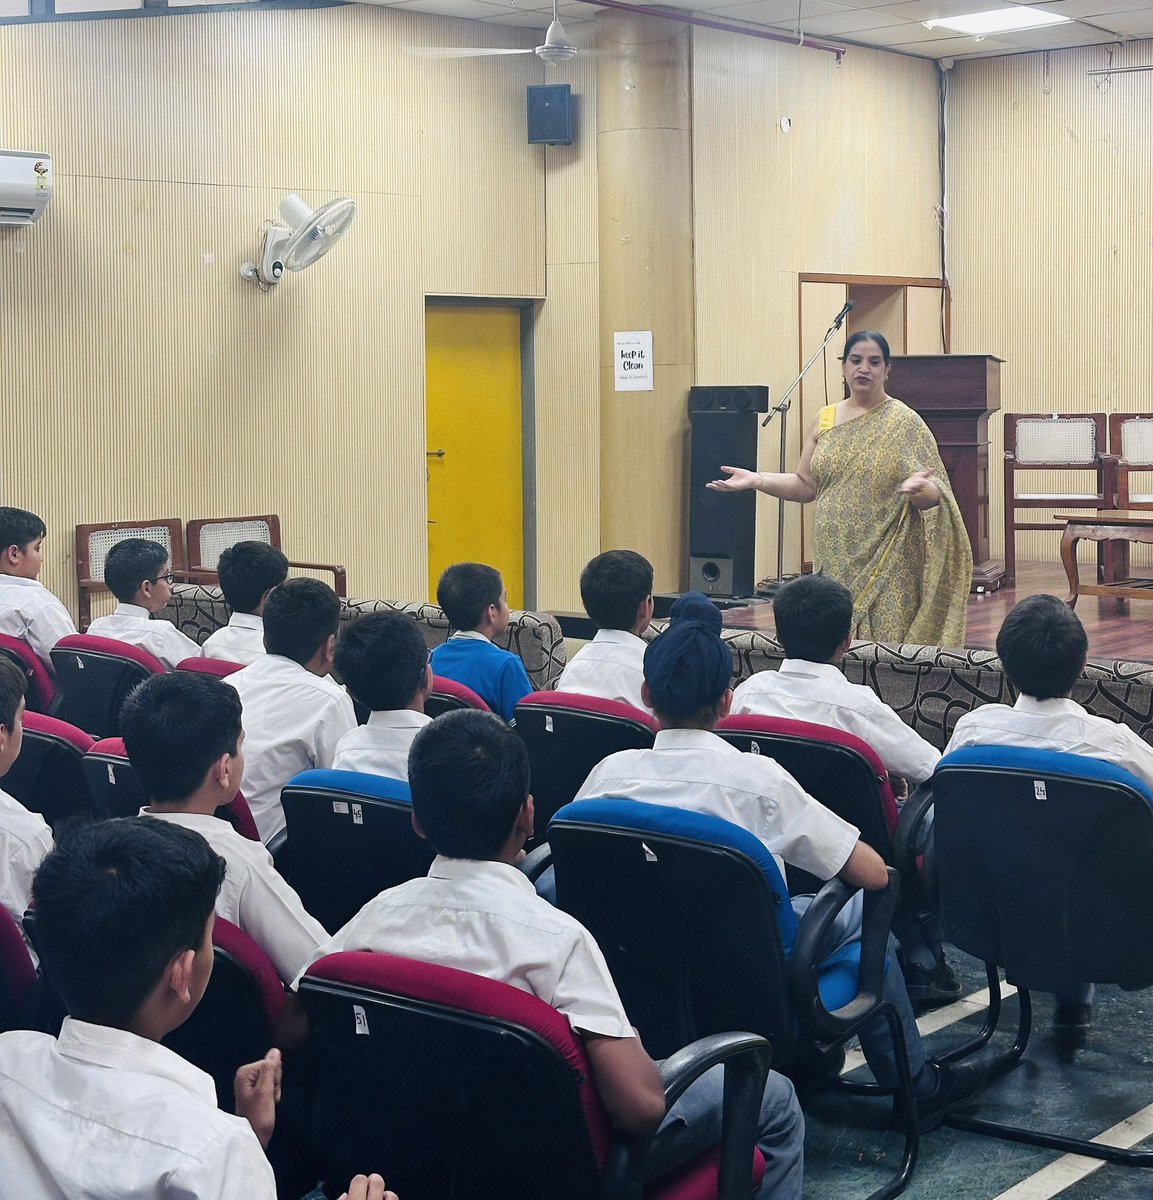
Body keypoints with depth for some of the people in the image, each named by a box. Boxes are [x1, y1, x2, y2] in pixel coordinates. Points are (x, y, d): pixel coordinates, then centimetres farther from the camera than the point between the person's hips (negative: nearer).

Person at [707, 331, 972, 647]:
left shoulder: (905, 423, -2)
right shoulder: (826, 419, 10)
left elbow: (934, 497, -6)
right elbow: (806, 485, 12)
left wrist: (918, 488, -28)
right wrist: (757, 480, -1)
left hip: (886, 566, -4)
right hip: (835, 563, 4)